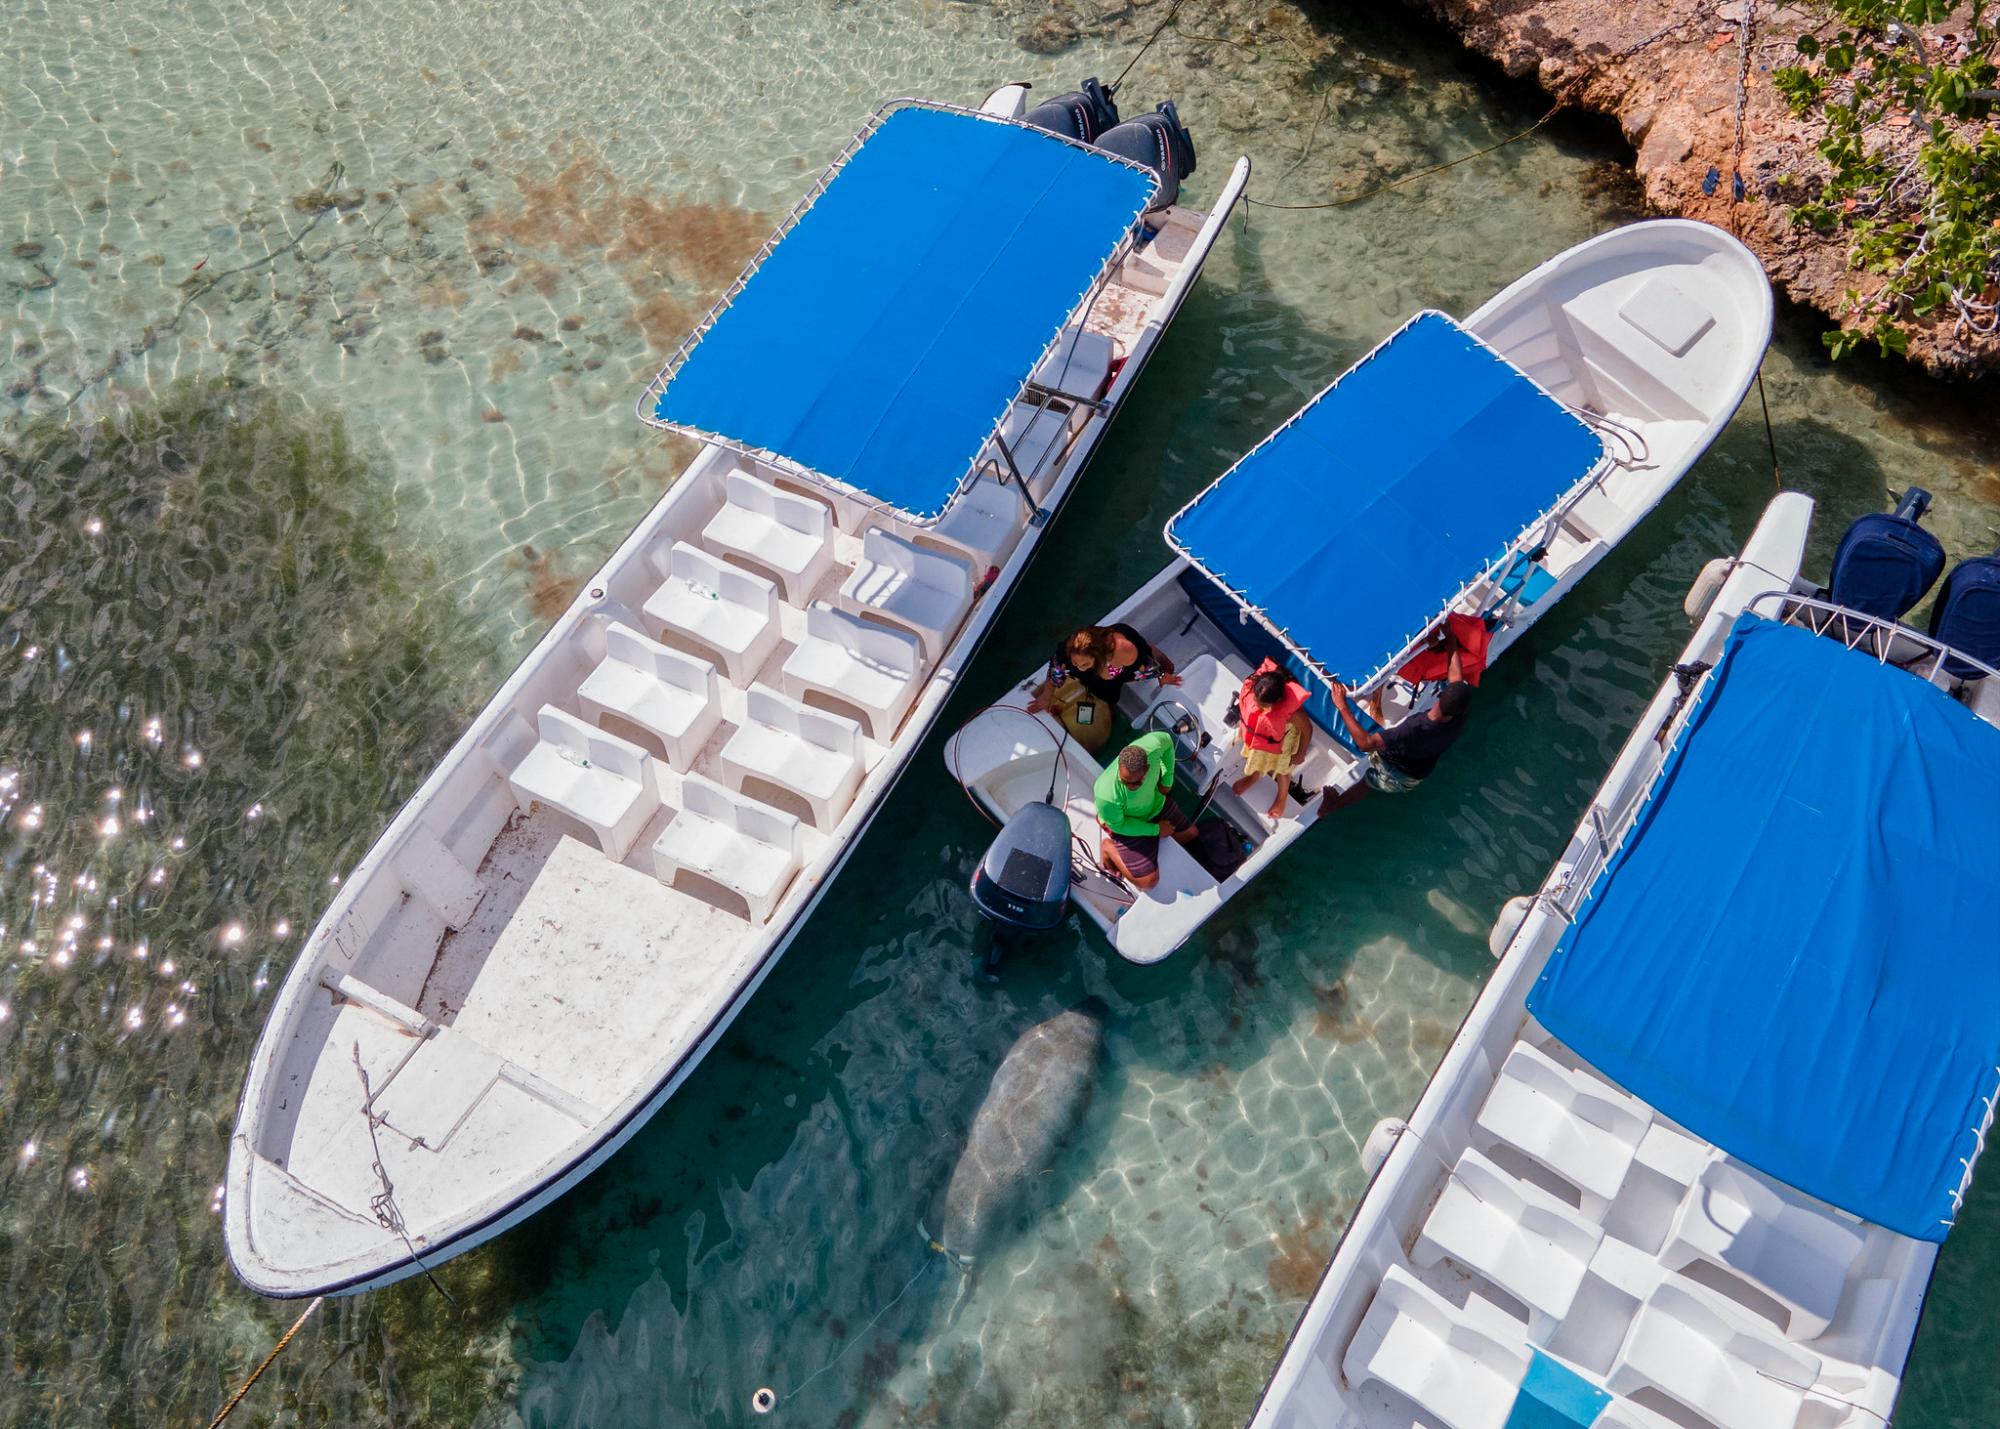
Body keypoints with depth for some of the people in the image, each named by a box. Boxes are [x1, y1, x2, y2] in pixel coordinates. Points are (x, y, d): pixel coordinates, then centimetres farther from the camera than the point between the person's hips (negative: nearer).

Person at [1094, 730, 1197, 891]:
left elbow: (1166, 739, -9)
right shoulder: (1106, 797, -44)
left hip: (1156, 803, 6)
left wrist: (1167, 780, -7)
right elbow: (1117, 825, -23)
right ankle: (1109, 847, 11)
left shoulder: (1151, 746, -36)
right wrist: (1156, 829, -17)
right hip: (1126, 824, -5)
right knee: (1148, 881, -7)